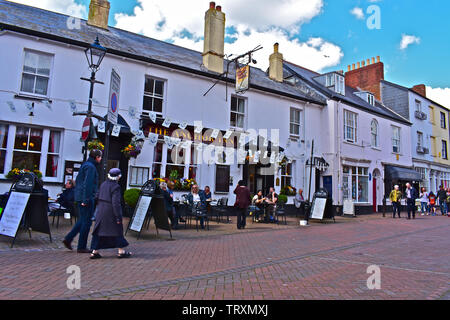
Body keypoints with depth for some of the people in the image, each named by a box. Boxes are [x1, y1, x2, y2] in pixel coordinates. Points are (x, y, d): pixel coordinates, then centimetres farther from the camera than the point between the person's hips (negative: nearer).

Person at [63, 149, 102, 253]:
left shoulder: (85, 165, 17)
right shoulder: (91, 167, -14)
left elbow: (78, 180, 22)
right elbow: (87, 184, -20)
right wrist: (86, 200, -22)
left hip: (80, 196, 10)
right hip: (87, 197, -10)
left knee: (82, 220, 19)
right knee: (86, 221, -1)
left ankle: (68, 239, 19)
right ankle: (82, 247, 6)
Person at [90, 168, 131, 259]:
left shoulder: (103, 184, 8)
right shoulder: (115, 187, -16)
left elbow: (99, 198, 14)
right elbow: (116, 203, -20)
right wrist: (118, 217, -16)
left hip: (101, 211, 7)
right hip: (111, 212, -7)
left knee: (99, 231, 11)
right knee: (117, 230, 6)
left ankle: (95, 252, 13)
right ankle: (121, 252, 13)